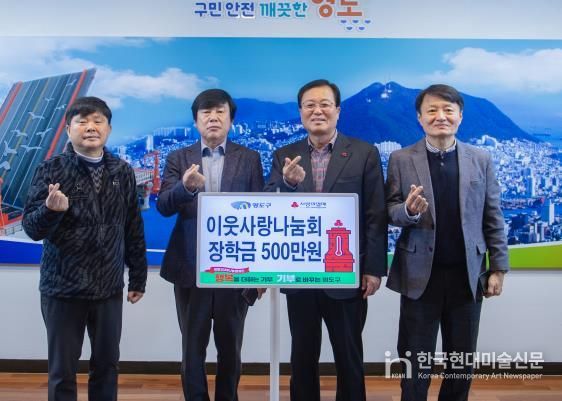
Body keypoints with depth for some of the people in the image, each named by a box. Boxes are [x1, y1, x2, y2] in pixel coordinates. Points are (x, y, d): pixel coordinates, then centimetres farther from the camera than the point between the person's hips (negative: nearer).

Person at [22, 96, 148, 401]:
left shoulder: (123, 172, 2)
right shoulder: (51, 170, -5)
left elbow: (134, 229, 7)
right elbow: (31, 228, -7)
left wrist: (138, 278, 8)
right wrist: (51, 210, -28)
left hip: (109, 287, 2)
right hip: (62, 286, -2)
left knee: (107, 364, 13)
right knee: (62, 369, 9)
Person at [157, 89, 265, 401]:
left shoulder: (250, 159, 3)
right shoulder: (178, 159, 4)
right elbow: (163, 206, -8)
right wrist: (186, 186, -30)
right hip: (190, 268, 0)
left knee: (230, 348, 13)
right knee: (193, 348, 9)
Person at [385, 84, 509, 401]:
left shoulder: (481, 160, 3)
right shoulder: (401, 160, -2)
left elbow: (493, 218, 5)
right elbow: (391, 213, -1)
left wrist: (498, 268, 2)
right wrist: (408, 210, -23)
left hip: (467, 274, 2)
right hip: (420, 274, -1)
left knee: (463, 361, 14)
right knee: (416, 361, 10)